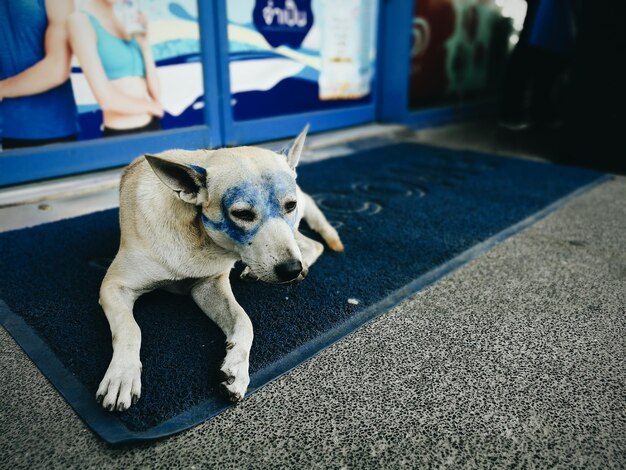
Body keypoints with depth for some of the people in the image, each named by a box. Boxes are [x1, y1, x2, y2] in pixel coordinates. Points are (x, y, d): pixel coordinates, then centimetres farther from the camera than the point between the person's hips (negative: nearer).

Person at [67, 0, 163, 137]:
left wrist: (145, 45, -3)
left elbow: (155, 93, 7)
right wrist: (152, 107, -1)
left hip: (152, 127, 6)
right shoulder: (80, 20, -6)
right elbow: (107, 99, -16)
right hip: (122, 135, -6)